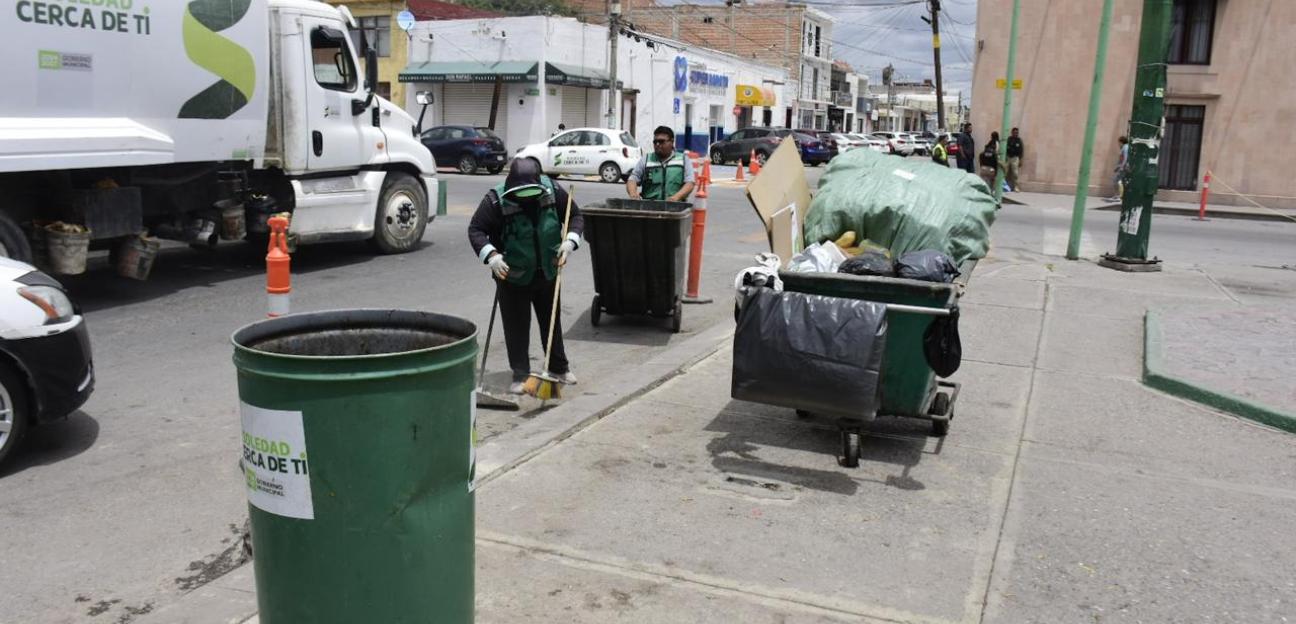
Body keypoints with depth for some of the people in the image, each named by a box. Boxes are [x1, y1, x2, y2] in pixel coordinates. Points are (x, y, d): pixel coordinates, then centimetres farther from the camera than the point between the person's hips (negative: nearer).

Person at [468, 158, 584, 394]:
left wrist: (570, 241, -17)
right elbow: (475, 229, -17)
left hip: (547, 273, 3)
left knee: (551, 321, 17)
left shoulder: (553, 191, -12)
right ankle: (520, 375, 14)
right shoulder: (496, 200, -21)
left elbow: (575, 216, 0)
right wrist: (491, 255, -32)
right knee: (516, 326, 2)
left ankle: (559, 367, 33)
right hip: (512, 277, -3)